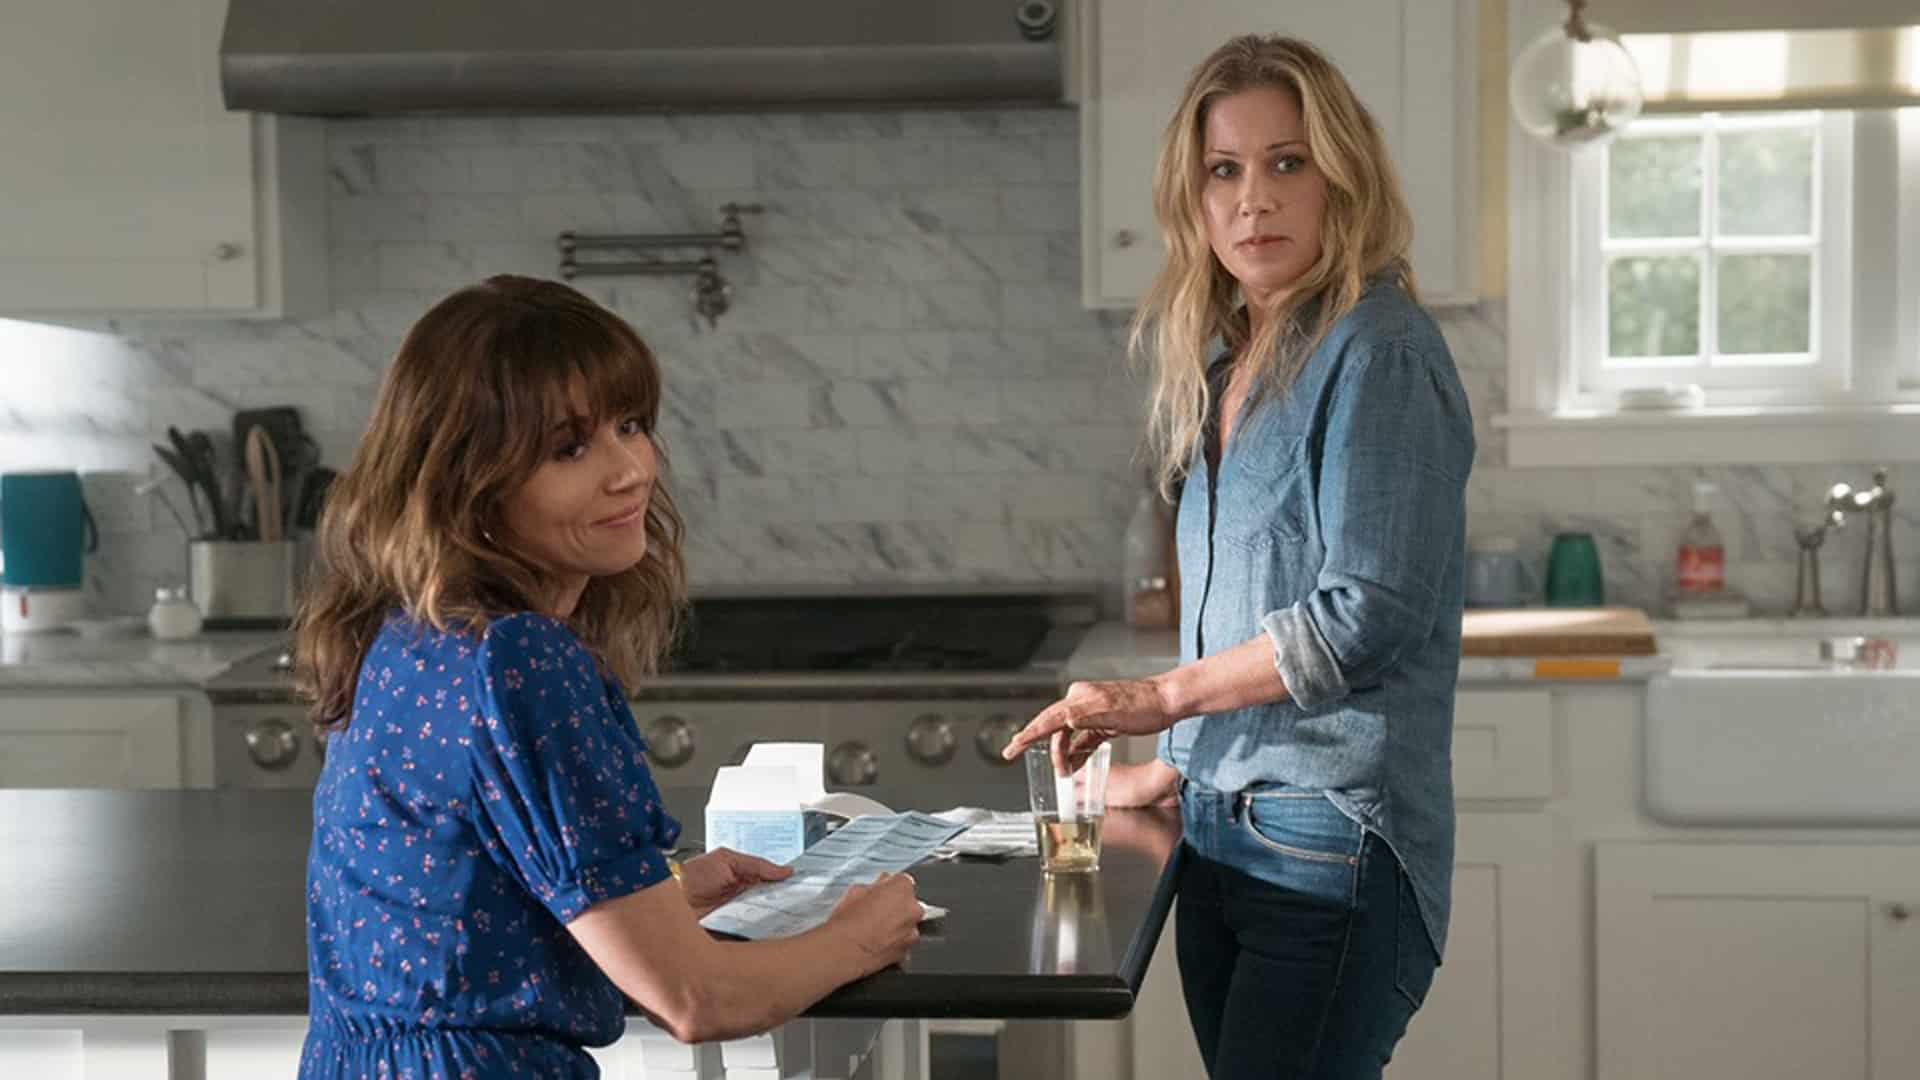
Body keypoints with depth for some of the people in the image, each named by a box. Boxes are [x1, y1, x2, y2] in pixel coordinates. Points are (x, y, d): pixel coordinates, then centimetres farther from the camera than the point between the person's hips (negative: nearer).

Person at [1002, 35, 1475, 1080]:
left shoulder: (1379, 354, -9)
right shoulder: (1226, 368, 15)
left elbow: (1368, 612, -16)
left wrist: (1163, 696, -9)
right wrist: (1178, 767, 18)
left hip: (1332, 836, -7)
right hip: (1220, 832, 8)